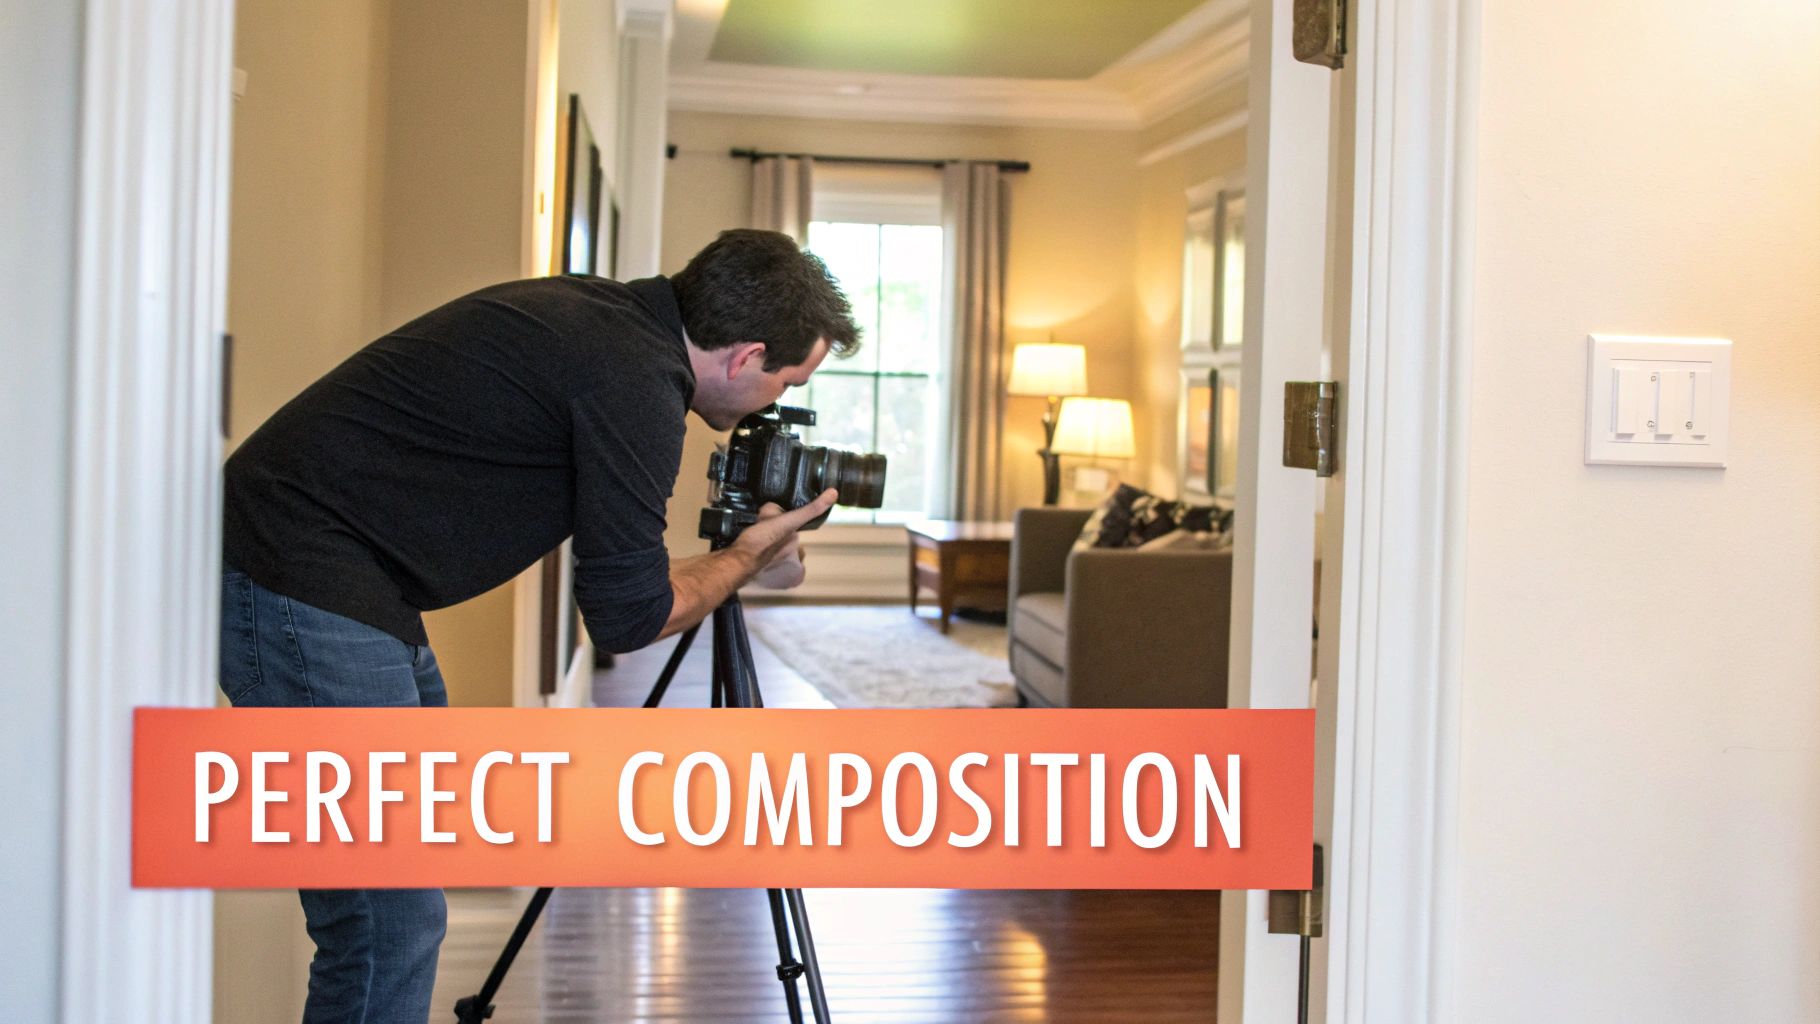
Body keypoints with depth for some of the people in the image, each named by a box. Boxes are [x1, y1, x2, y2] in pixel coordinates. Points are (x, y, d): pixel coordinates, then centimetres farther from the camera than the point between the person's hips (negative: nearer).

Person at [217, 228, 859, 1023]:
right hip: (305, 590, -11)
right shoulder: (636, 378, -18)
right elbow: (627, 615, -12)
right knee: (388, 931, -8)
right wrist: (747, 557, 4)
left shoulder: (602, 315, 10)